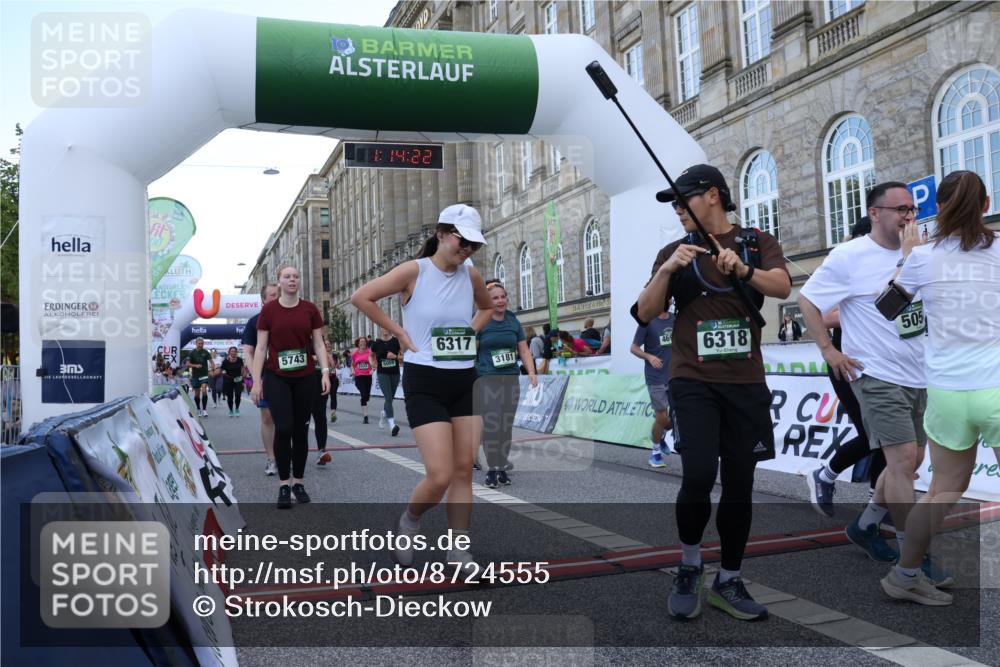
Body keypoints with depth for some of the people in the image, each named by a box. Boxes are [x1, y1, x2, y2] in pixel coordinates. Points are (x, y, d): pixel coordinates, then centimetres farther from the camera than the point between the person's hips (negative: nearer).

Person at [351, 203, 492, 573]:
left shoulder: (471, 276, 4)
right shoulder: (414, 271, -10)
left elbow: (486, 307, 25)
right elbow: (361, 297, -11)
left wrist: (470, 332, 8)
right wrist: (399, 333, -9)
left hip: (465, 382, 5)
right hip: (425, 383, -5)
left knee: (463, 471, 7)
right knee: (440, 476, -10)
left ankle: (460, 551, 19)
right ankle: (408, 522, 21)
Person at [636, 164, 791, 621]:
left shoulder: (758, 242, 7)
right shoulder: (674, 252, 8)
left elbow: (783, 287, -11)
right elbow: (644, 314, -1)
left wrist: (742, 269, -29)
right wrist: (668, 269, -16)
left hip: (746, 383, 1)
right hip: (693, 382, -1)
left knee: (739, 486, 6)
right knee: (698, 477, -14)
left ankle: (728, 582, 22)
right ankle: (689, 567, 10)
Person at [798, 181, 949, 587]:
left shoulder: (915, 254, 7)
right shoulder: (849, 257, -10)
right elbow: (807, 299, -7)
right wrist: (828, 350, -10)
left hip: (918, 376, 7)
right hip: (878, 376, -7)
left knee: (909, 461, 14)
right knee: (902, 459, -9)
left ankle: (864, 526, 31)